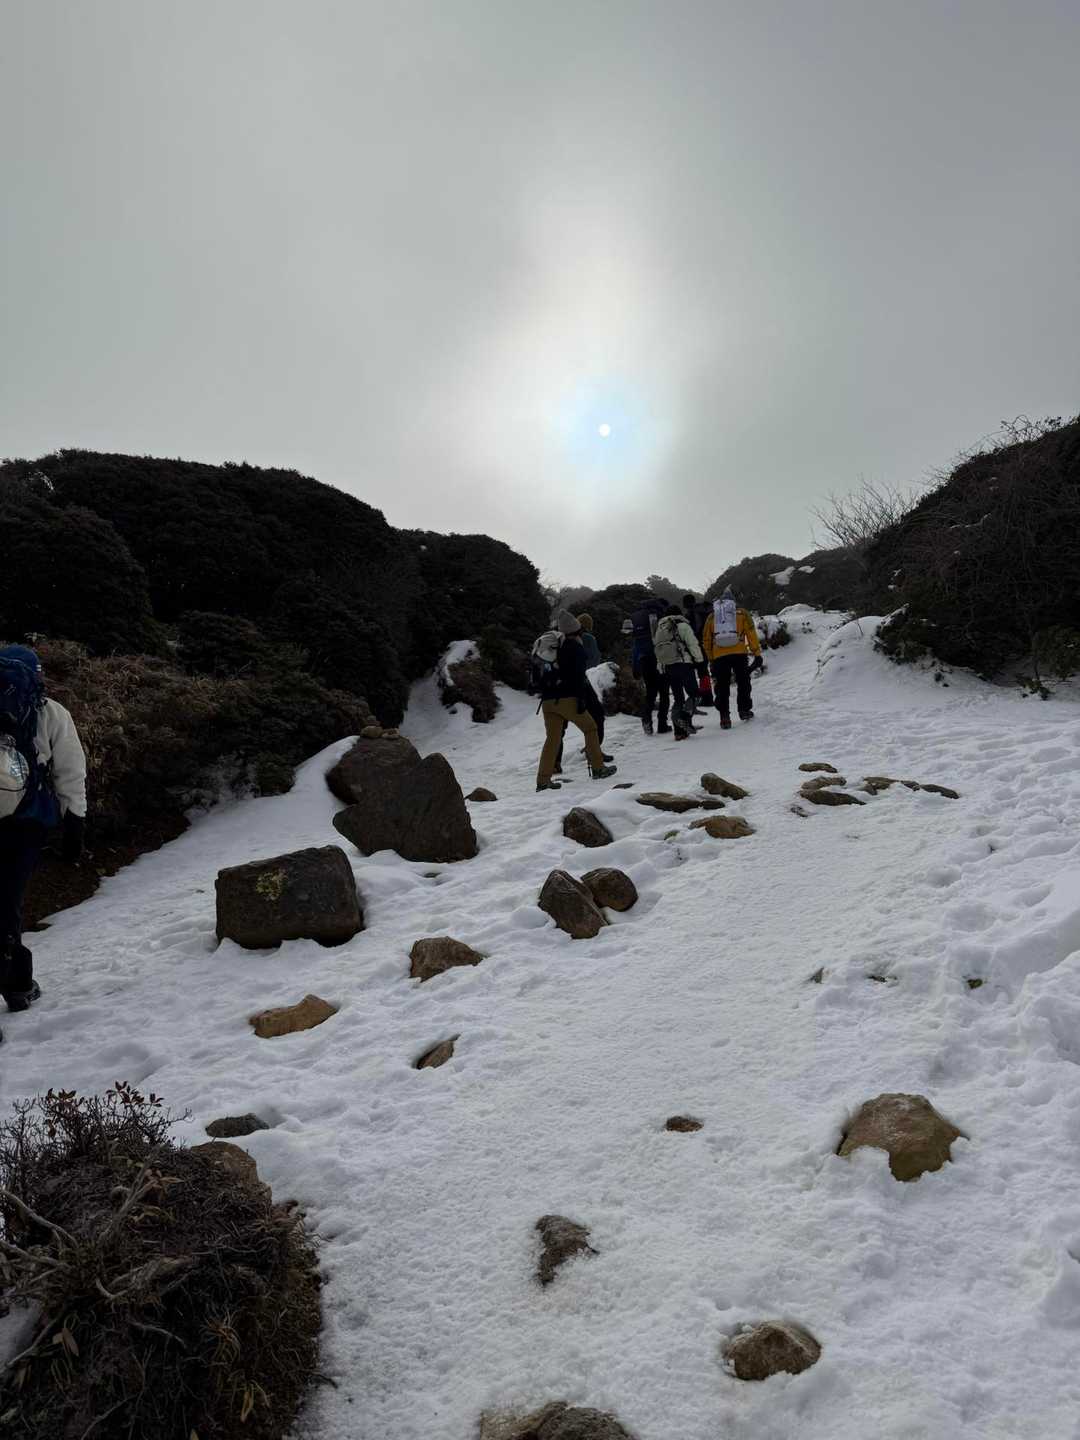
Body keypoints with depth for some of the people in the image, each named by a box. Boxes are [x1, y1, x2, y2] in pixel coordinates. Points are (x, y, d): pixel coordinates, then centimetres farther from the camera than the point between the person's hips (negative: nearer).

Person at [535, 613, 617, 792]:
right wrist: (581, 698, -12)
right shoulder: (575, 648, -2)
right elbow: (578, 676, -12)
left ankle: (543, 780, -1)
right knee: (590, 728, 12)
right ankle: (598, 768, 14)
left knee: (552, 738, 6)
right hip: (567, 698, -6)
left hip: (548, 700, 6)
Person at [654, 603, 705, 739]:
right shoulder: (682, 625, 0)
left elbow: (657, 651, 16)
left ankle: (679, 731, 4)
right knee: (692, 693, 0)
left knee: (677, 698, 9)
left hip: (667, 667, 6)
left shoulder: (659, 629, 18)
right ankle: (686, 718, -23)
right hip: (683, 664, -6)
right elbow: (693, 644, -7)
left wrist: (662, 670, 17)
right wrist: (699, 660, -3)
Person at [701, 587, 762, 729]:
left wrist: (711, 660, 19)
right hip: (739, 653, -1)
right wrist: (757, 653, 4)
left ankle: (724, 717, 1)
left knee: (722, 687, 5)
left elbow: (706, 640, 14)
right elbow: (751, 634, 3)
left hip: (719, 656, 1)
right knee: (743, 682, 16)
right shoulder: (742, 613, 10)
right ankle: (744, 710, 19)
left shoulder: (711, 616, 15)